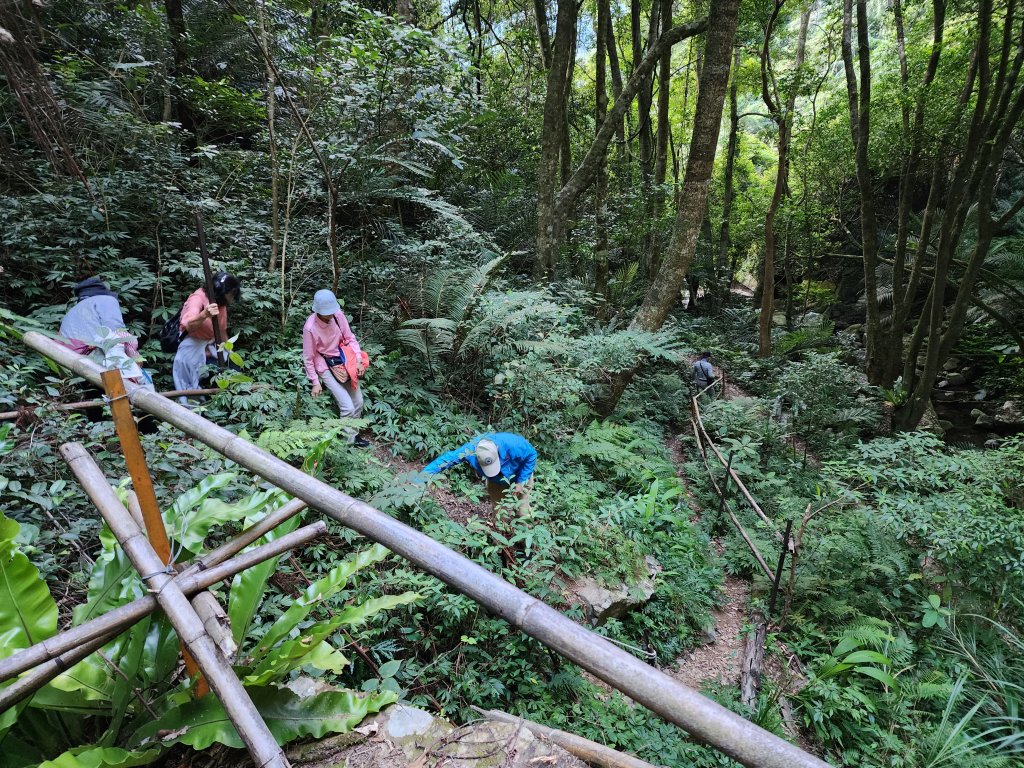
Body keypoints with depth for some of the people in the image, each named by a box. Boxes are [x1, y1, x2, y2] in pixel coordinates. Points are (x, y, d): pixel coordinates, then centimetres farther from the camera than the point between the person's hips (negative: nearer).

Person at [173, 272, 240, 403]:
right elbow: (189, 326, -37)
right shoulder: (198, 299, -20)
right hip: (192, 351, -7)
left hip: (210, 349, 7)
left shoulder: (221, 303, 3)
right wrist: (205, 315, -56)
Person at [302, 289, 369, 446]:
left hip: (343, 360, 5)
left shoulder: (338, 315, -14)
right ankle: (350, 441, 10)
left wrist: (358, 359, -9)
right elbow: (308, 358, -14)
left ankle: (353, 434, 31)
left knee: (358, 402, 9)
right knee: (348, 407, -11)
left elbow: (350, 337, 1)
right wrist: (315, 382, -10)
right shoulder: (310, 328, -24)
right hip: (326, 367, -5)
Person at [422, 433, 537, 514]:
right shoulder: (470, 450, -37)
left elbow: (531, 455, -25)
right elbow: (447, 458, -28)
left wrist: (521, 482, -23)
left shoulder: (512, 444, -43)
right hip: (497, 482, 2)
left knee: (523, 513, 0)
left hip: (520, 476, -2)